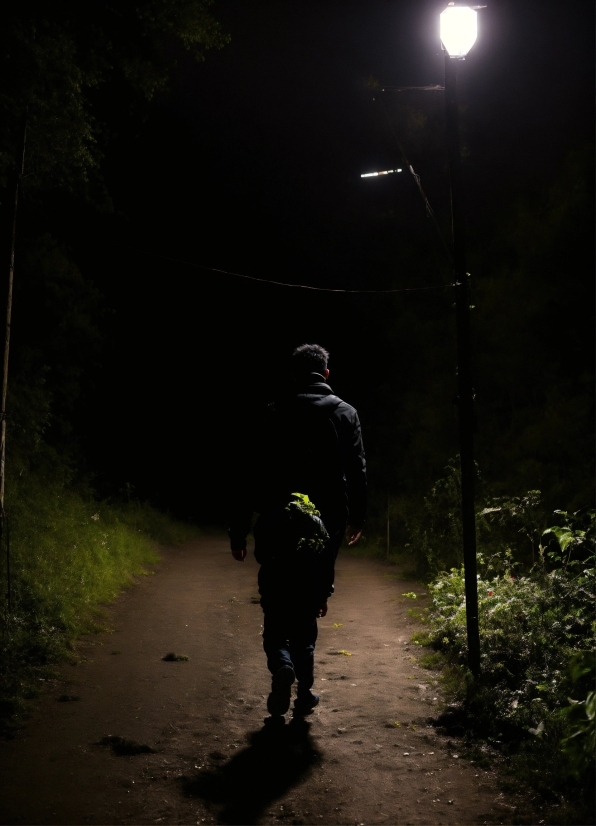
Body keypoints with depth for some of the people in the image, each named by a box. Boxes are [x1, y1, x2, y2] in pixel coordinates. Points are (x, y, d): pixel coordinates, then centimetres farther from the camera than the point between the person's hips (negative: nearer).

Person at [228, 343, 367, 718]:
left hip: (278, 527, -1)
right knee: (307, 606, 14)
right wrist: (356, 519, 21)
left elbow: (252, 476, -2)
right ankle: (304, 686, 11)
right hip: (325, 528, 1)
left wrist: (239, 532, 2)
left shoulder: (275, 414, 1)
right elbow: (358, 472, 7)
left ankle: (282, 663, -15)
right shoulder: (345, 414, 5)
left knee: (277, 604, 10)